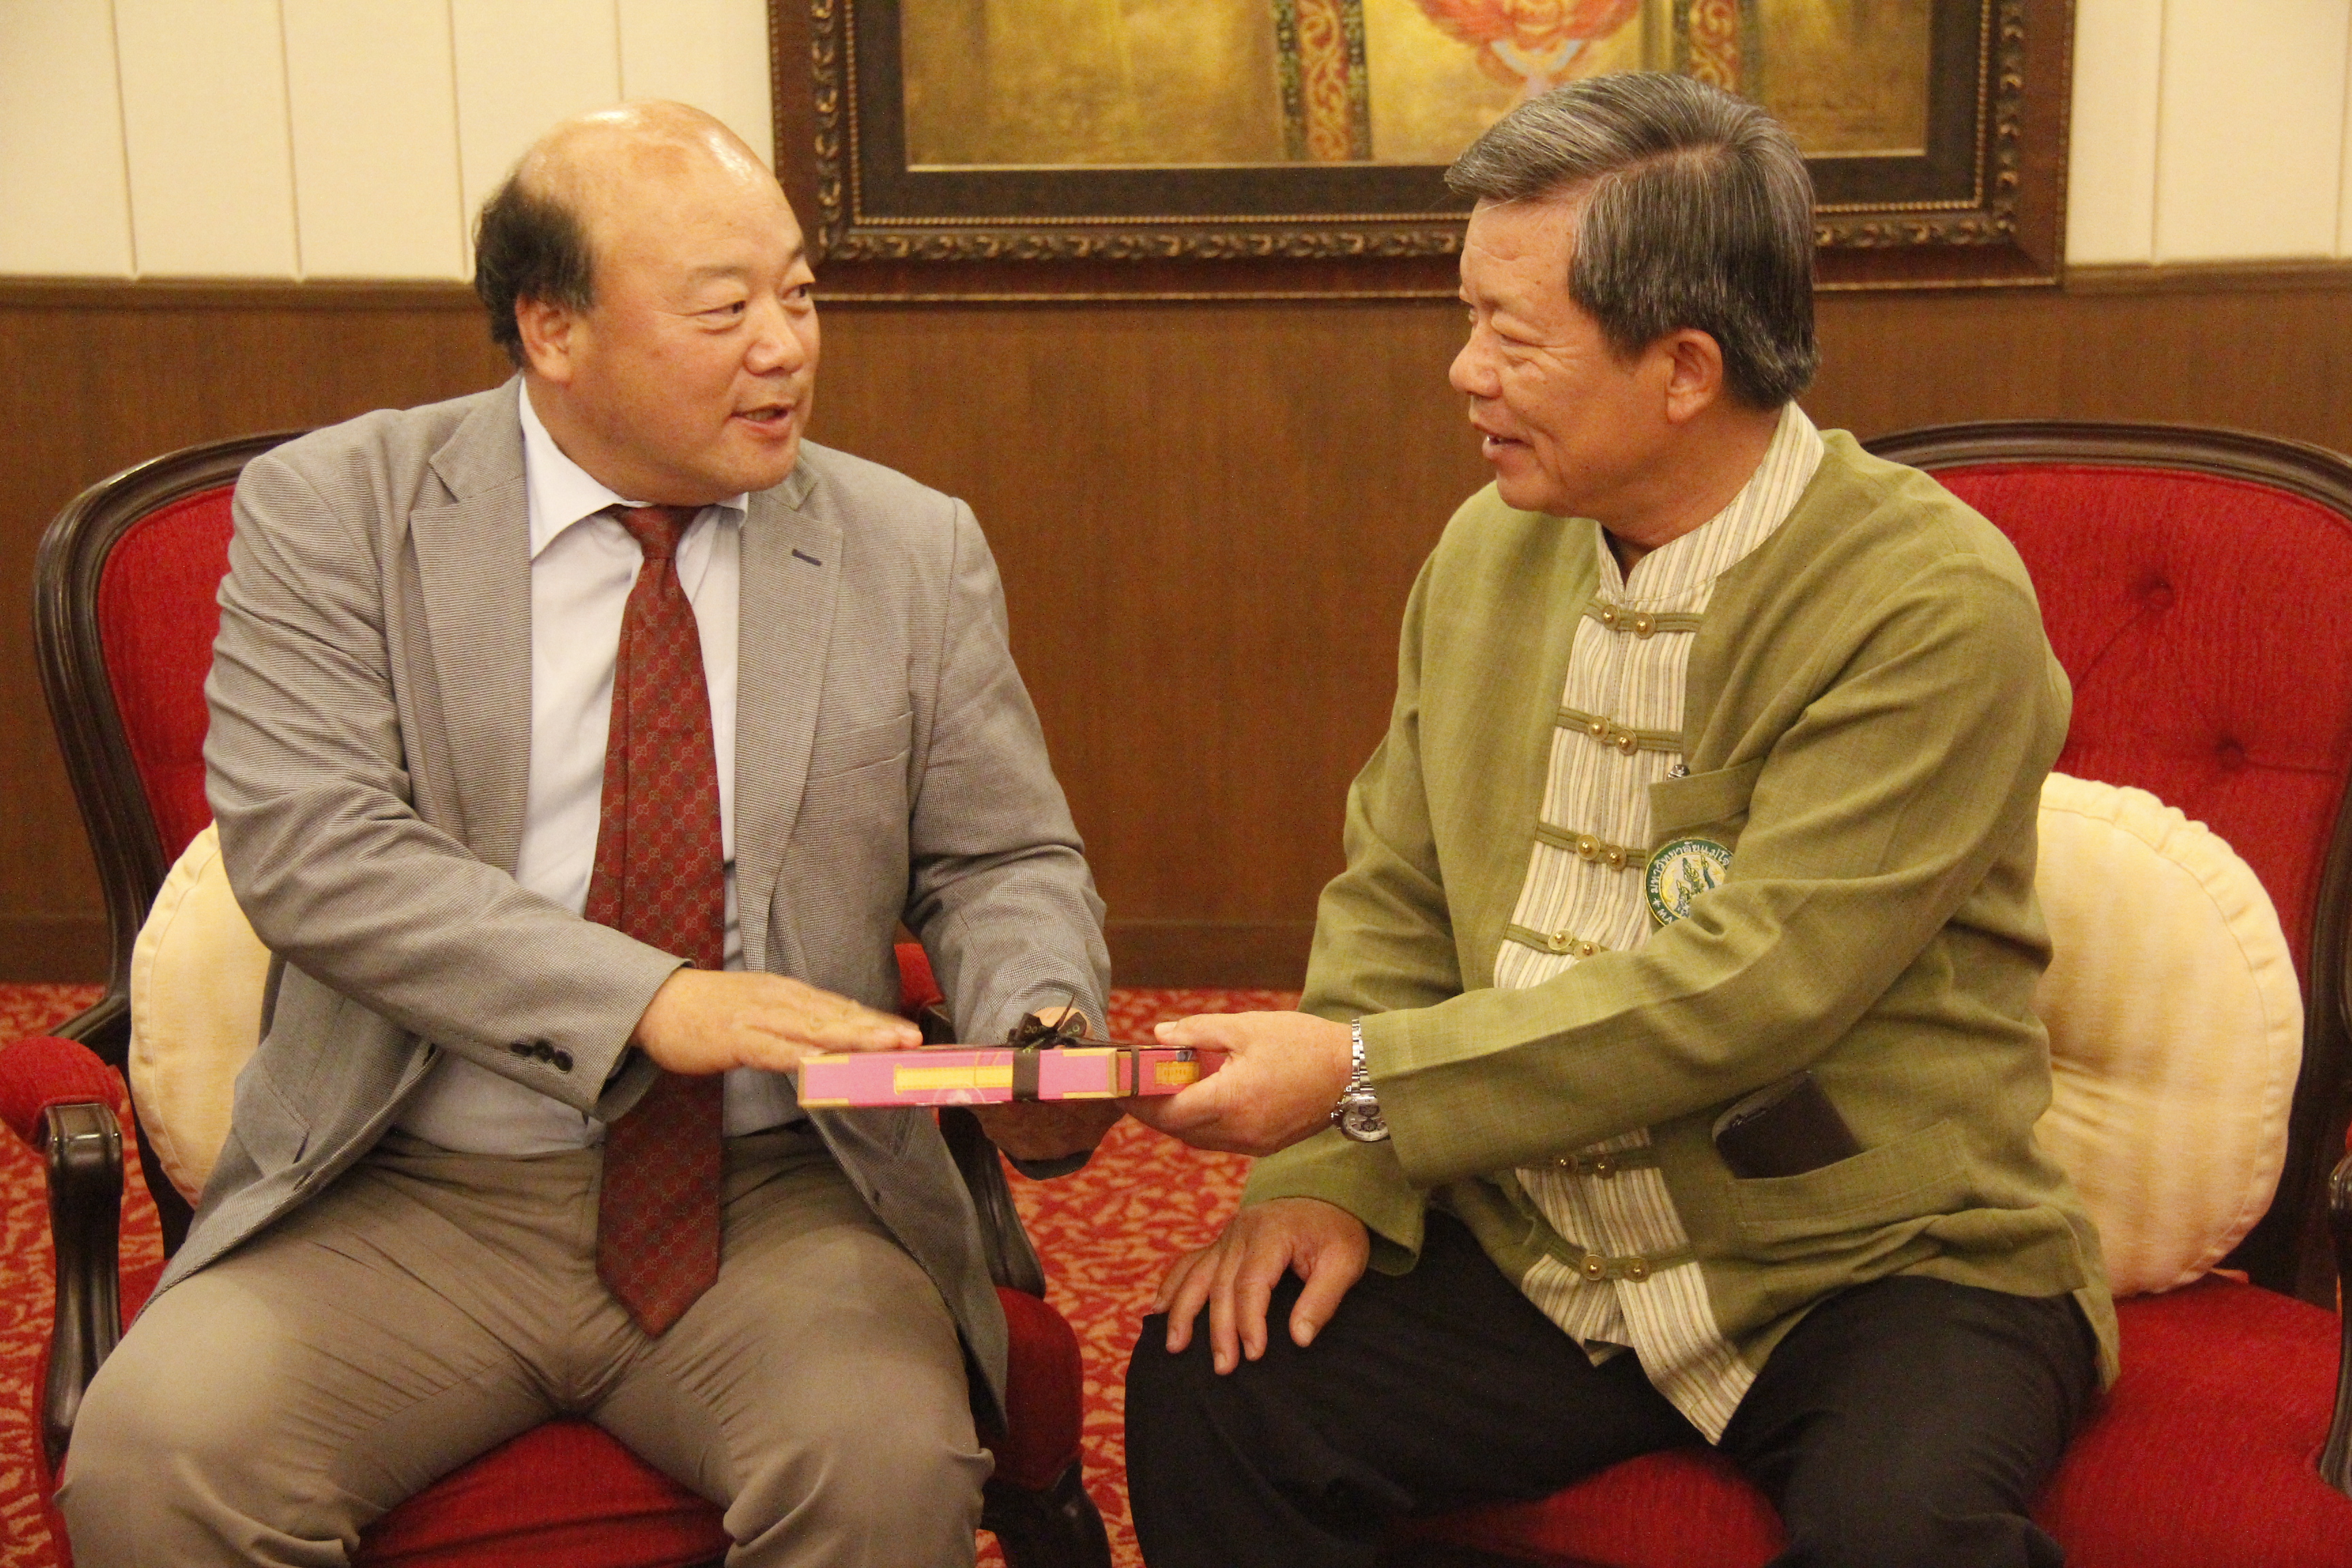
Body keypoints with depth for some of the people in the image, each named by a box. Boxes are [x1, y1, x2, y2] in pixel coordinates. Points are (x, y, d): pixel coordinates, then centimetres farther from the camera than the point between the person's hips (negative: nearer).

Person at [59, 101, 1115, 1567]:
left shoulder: (912, 551, 7)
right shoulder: (334, 510, 0)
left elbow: (1007, 864, 12)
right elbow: (311, 847, -12)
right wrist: (652, 1002, -24)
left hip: (779, 1199, 1)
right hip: (414, 1204, -1)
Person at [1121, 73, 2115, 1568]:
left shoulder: (1935, 602, -16)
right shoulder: (1488, 549, 4)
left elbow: (1750, 987, -21)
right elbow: (1394, 898, 11)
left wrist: (1361, 1080, -20)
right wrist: (1330, 1170, -5)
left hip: (1873, 1265, -4)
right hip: (1530, 1258, 5)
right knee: (1207, 1382, -16)